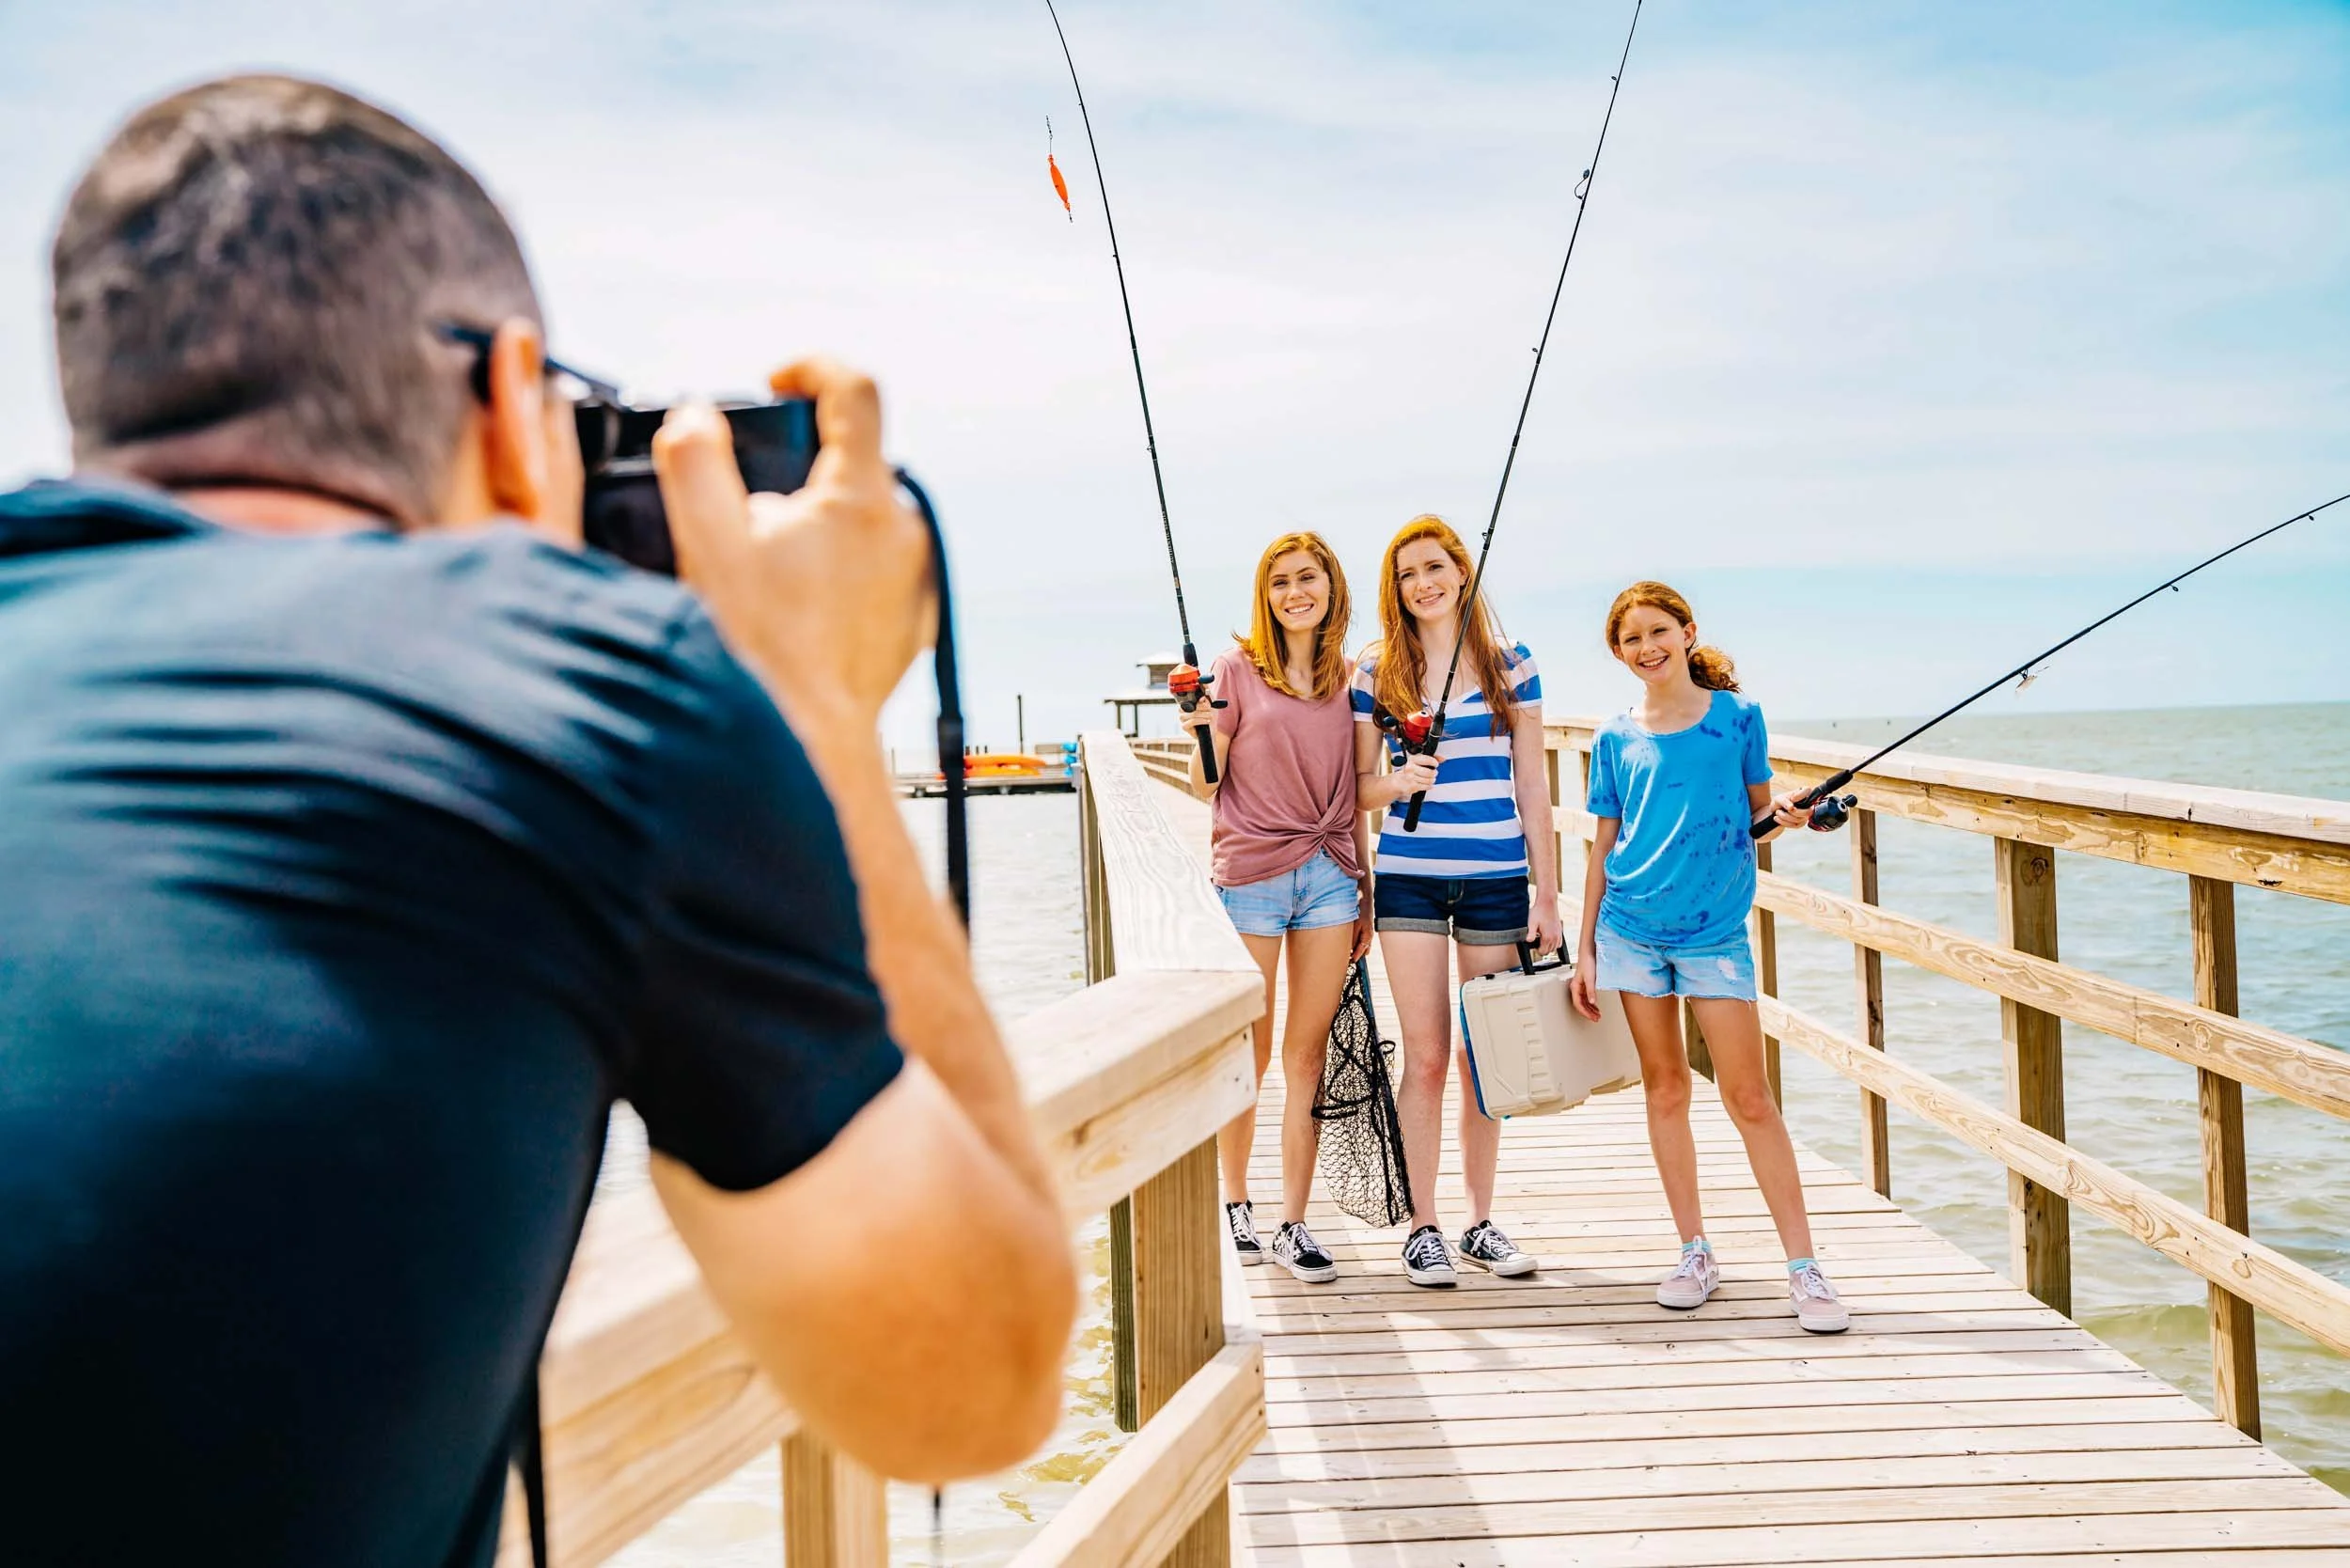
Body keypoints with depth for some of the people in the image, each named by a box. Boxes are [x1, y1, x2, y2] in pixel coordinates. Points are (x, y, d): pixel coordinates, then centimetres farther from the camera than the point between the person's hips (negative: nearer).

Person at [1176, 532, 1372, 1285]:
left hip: (1329, 875, 3)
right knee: (1247, 1056, 4)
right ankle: (1234, 1202, 23)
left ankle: (1294, 1224, 9)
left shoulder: (1349, 679, 11)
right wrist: (1201, 736, -20)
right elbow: (1205, 787, -1)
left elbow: (1354, 797, 15)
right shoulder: (1237, 670, 0)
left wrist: (1366, 889, 13)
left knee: (1308, 1053, 3)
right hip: (1251, 874, -3)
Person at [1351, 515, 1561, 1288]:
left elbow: (1532, 784, 5)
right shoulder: (1377, 672, 2)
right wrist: (1398, 782, -17)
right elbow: (1359, 785, 6)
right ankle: (1422, 1228, 9)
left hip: (1497, 881, 1)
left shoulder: (1511, 665, 5)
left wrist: (1547, 894, 2)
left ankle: (1482, 1223, 19)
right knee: (1427, 1055, -1)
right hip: (1409, 878, -1)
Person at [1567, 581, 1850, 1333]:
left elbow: (1757, 806, 9)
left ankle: (1804, 1268, 0)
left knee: (1748, 1096, -5)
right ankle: (1695, 1253, 17)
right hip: (1632, 928, 2)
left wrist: (1782, 809, -15)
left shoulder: (1738, 716, 1)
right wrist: (1584, 949, 7)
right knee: (1664, 1088, 7)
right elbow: (1604, 846, 10)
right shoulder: (1616, 737, 6)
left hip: (1714, 929, -2)